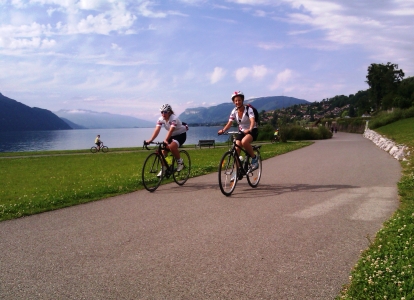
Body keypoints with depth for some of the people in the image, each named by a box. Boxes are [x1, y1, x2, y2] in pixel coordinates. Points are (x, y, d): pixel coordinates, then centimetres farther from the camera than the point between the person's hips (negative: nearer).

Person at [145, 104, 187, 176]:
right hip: (172, 135, 7)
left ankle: (180, 162, -10)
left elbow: (171, 130, -41)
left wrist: (165, 140, -56)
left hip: (181, 134, -6)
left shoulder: (174, 118, -28)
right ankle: (163, 169, 5)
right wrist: (150, 140, -37)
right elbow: (157, 130, -22)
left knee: (172, 146, -32)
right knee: (164, 150, -8)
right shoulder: (161, 119, -11)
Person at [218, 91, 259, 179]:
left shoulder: (248, 109, -17)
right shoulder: (234, 111, -3)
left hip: (252, 131, -5)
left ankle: (254, 158, -13)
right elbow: (229, 123, -7)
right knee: (236, 149, -12)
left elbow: (252, 121, -32)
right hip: (241, 131, 5)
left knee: (244, 142, -36)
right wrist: (223, 130, -26)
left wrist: (249, 130, -52)